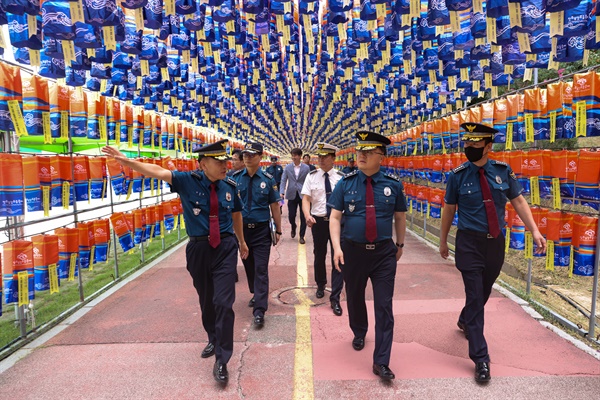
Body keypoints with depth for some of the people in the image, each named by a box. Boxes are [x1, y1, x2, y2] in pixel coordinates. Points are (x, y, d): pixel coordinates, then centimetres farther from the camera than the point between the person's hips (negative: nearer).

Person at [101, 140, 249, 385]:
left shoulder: (230, 187, -1)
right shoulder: (188, 181, -8)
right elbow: (158, 172, -19)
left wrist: (242, 241, 24)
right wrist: (128, 161, -33)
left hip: (225, 248, 0)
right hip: (198, 249, 0)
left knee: (223, 302, -8)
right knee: (206, 301, 17)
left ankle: (221, 360, 6)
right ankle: (213, 340, 44)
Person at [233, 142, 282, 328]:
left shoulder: (268, 180, -4)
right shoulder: (235, 178, -1)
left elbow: (274, 206, 1)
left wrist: (278, 230, 3)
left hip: (261, 230, -2)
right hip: (241, 229, 3)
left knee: (261, 269, -4)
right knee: (248, 267, 17)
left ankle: (259, 310, -2)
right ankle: (256, 295, 40)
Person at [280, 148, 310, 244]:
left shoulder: (306, 168, -1)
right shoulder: (287, 167, 2)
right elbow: (283, 180, 1)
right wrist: (282, 192, -12)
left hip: (303, 195, -1)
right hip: (292, 195, 1)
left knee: (303, 217, 2)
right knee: (291, 216, 6)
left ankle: (302, 236, 16)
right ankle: (293, 228, 39)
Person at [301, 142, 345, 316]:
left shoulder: (341, 177, 0)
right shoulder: (312, 176, 0)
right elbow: (305, 198, -5)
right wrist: (307, 215, -23)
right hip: (318, 221, 1)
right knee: (319, 256, 17)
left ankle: (335, 298, 4)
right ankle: (320, 286, 43)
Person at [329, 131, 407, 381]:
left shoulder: (393, 185, -2)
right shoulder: (345, 184, -3)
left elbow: (400, 217, 10)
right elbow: (335, 217, -3)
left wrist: (400, 244, 15)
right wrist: (337, 247, -13)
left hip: (384, 252, 0)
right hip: (352, 251, 1)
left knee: (384, 306, -1)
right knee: (354, 298, 19)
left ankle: (381, 362, 9)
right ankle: (359, 334, 49)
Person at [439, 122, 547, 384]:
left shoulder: (503, 171, -2)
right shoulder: (457, 176, -9)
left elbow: (518, 201, 5)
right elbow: (449, 209, 1)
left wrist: (534, 230, -6)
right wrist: (443, 241, 8)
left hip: (496, 243, 4)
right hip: (469, 243, -3)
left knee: (484, 292, 19)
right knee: (475, 297, -3)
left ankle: (465, 321, 50)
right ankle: (481, 359, 8)